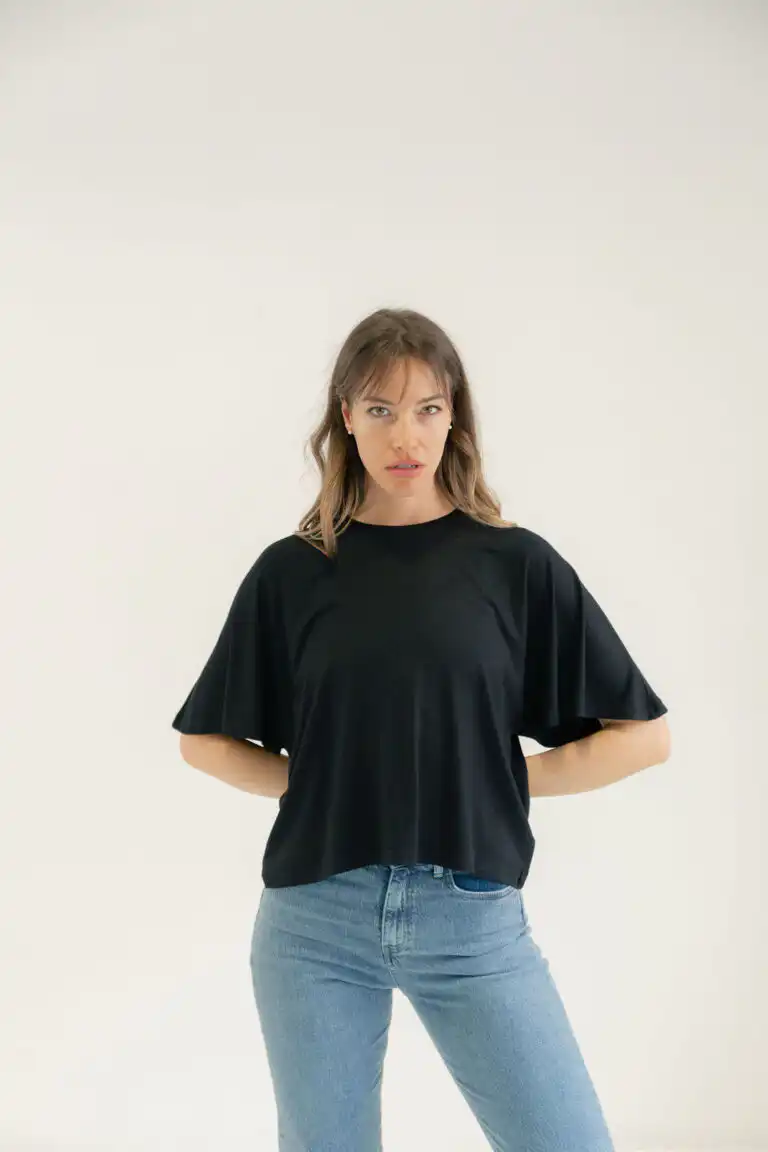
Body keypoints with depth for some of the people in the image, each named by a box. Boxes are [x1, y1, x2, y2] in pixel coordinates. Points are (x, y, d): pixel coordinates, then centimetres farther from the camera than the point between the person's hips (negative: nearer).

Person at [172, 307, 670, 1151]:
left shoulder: (517, 564, 0)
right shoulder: (293, 570, 3)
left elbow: (642, 733, 3)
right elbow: (205, 739, 10)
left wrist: (500, 777, -3)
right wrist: (321, 785, -3)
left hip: (474, 920, -1)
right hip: (315, 921, 1)